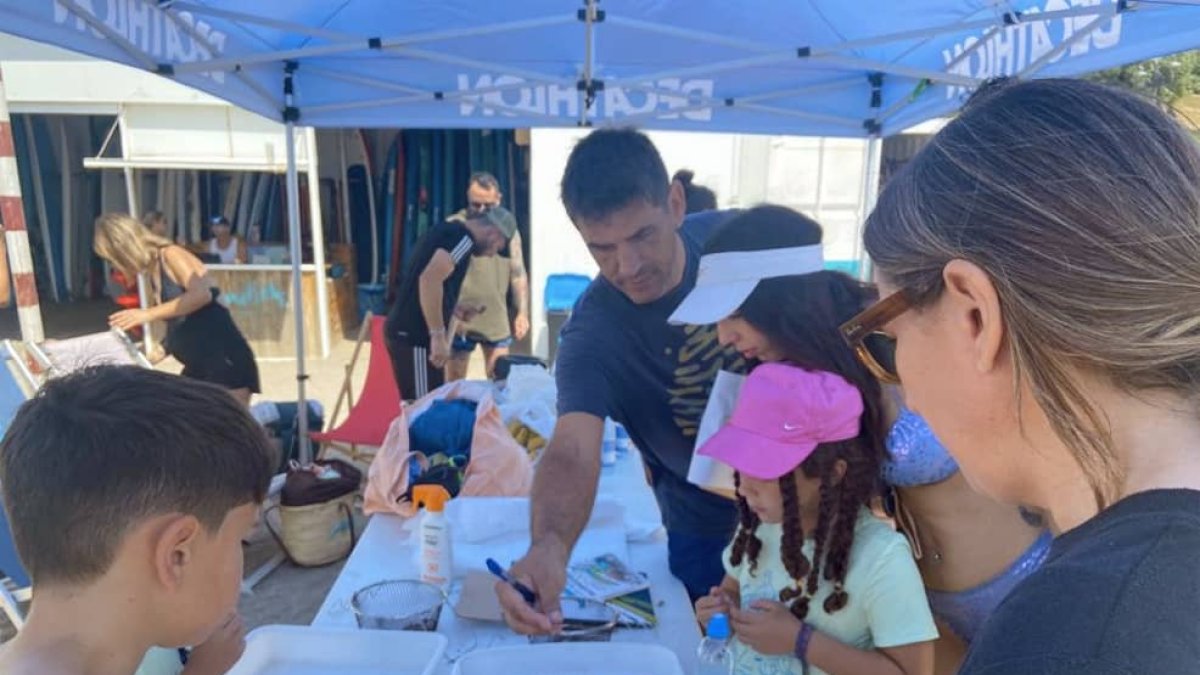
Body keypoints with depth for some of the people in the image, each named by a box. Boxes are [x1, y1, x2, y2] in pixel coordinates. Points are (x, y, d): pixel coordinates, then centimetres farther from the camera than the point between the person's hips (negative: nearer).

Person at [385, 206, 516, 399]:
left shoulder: (447, 231, 17)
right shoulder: (462, 238, -12)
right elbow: (430, 279, -26)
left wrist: (455, 309, 19)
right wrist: (438, 336, -24)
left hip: (405, 330, 10)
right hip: (415, 336, -10)